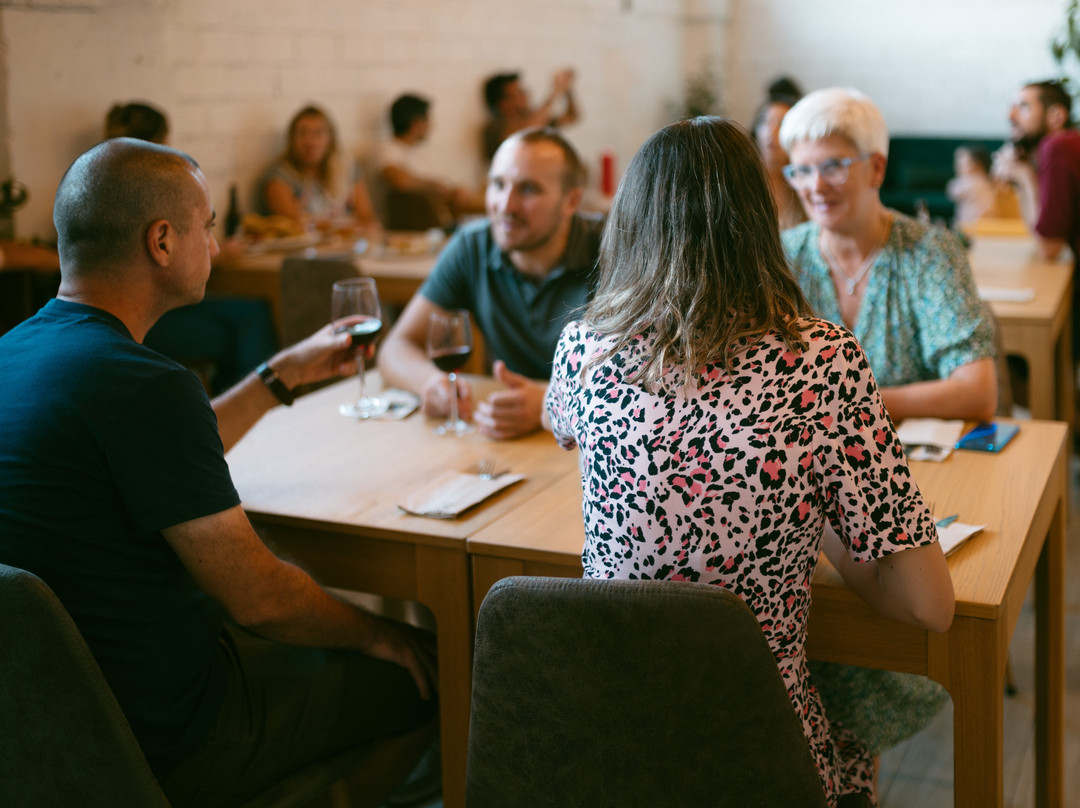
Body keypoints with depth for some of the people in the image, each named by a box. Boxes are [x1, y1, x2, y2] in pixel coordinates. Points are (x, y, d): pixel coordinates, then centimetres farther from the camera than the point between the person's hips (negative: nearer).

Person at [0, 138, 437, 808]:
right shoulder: (144, 385, -28)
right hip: (167, 744, -9)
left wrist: (284, 374, 22)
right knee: (430, 668, 8)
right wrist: (379, 637, -3)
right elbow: (258, 597, -22)